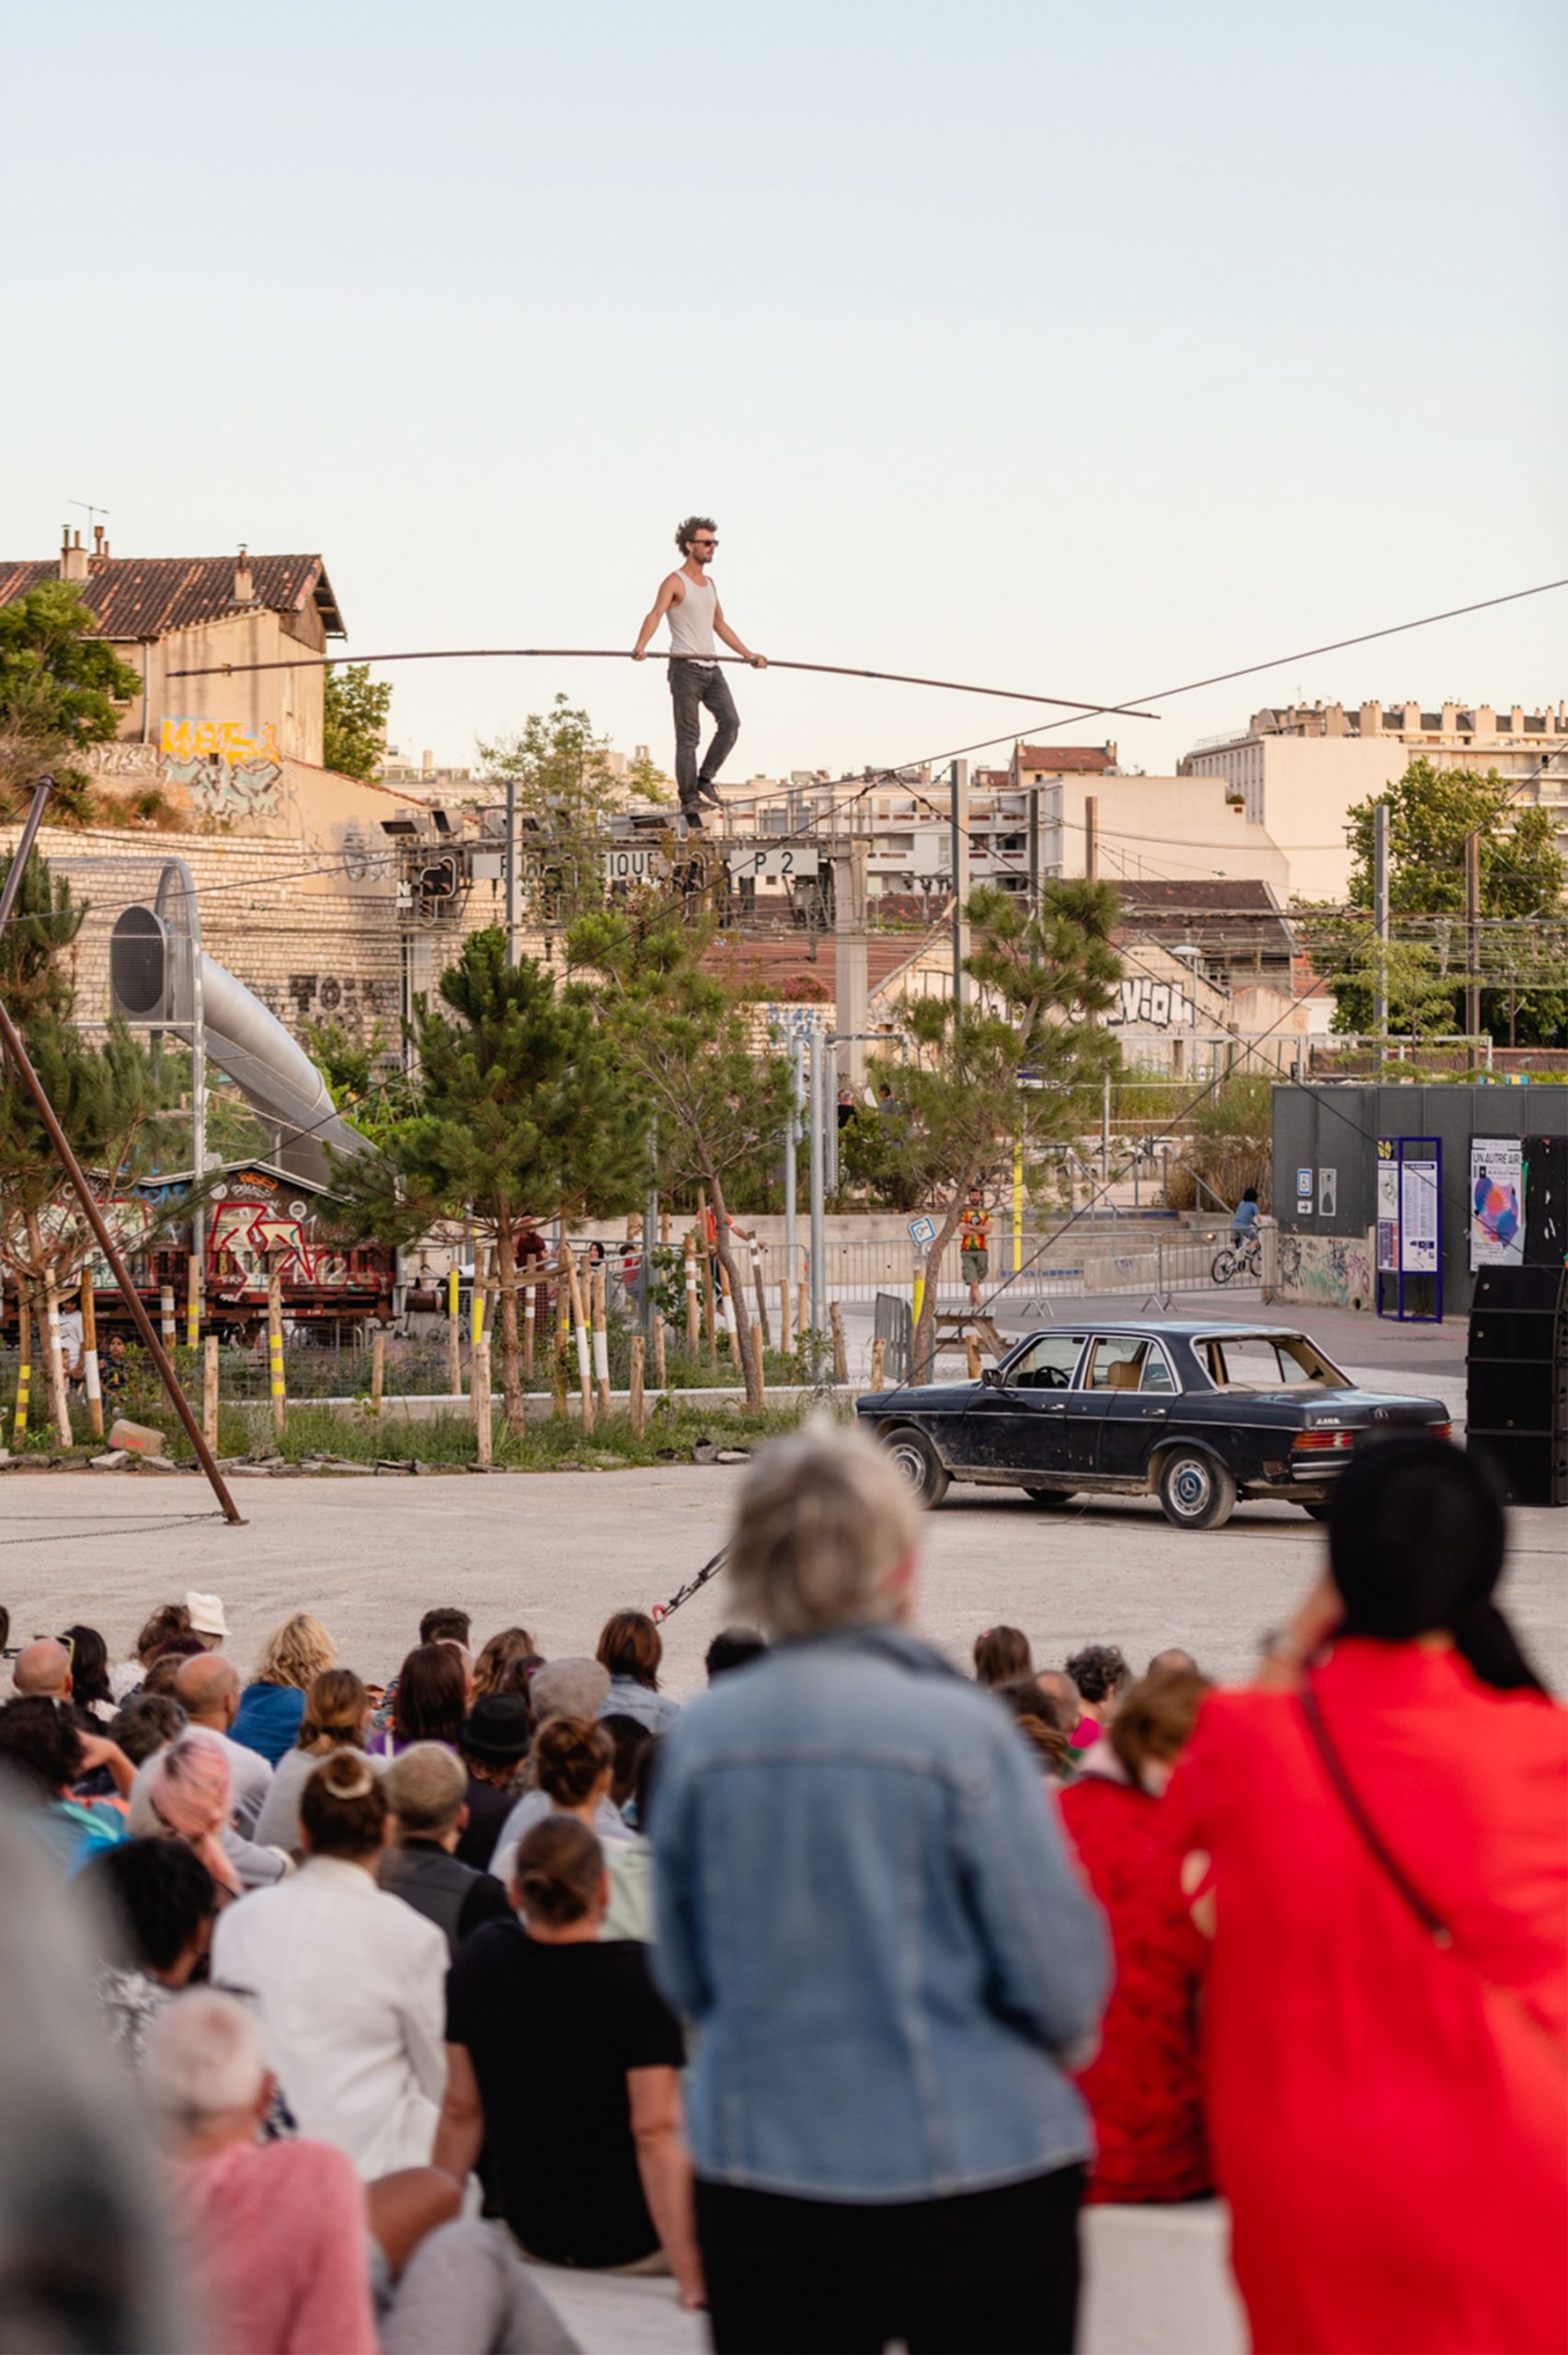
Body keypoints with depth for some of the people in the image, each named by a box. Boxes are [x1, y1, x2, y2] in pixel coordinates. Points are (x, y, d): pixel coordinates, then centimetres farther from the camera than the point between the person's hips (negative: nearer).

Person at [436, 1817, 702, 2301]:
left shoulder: (480, 1960, -6)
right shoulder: (640, 1976, -20)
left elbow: (460, 2110, 0)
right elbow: (657, 2133, -24)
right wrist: (690, 2278, -26)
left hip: (530, 2236, 6)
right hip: (630, 2245, -6)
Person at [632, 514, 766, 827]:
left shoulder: (709, 584, 19)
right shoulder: (675, 582, -5)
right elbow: (656, 615, -21)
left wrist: (749, 655, 34)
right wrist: (640, 647, -38)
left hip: (710, 668, 7)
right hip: (685, 668, -7)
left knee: (730, 721, -9)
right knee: (688, 734, -8)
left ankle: (706, 778, 5)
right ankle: (689, 798, -7)